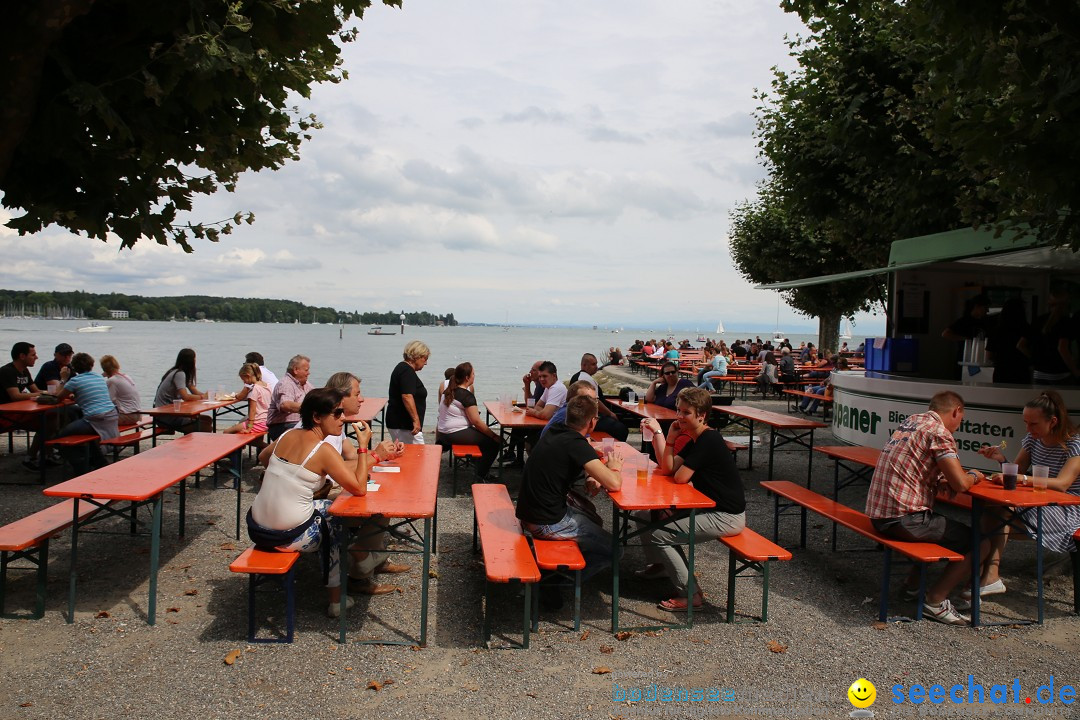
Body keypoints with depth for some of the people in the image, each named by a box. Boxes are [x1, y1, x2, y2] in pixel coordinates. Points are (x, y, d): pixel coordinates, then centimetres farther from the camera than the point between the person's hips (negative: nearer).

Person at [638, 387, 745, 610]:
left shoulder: (709, 440, -22)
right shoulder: (695, 439, 9)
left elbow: (680, 478, -24)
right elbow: (667, 468, 2)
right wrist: (667, 435, -7)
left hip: (726, 517, -10)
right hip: (707, 507, 10)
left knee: (656, 535, -14)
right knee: (645, 517, 12)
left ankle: (690, 594, -3)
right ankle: (659, 565, 35)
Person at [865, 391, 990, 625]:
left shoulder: (912, 420, 16)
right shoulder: (939, 432, -11)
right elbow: (960, 484, -14)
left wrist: (943, 478, 12)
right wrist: (974, 475, 8)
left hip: (878, 513, 9)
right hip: (903, 517, -9)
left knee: (943, 524, 32)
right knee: (980, 542, -1)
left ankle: (913, 584, 32)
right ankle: (935, 601, 2)